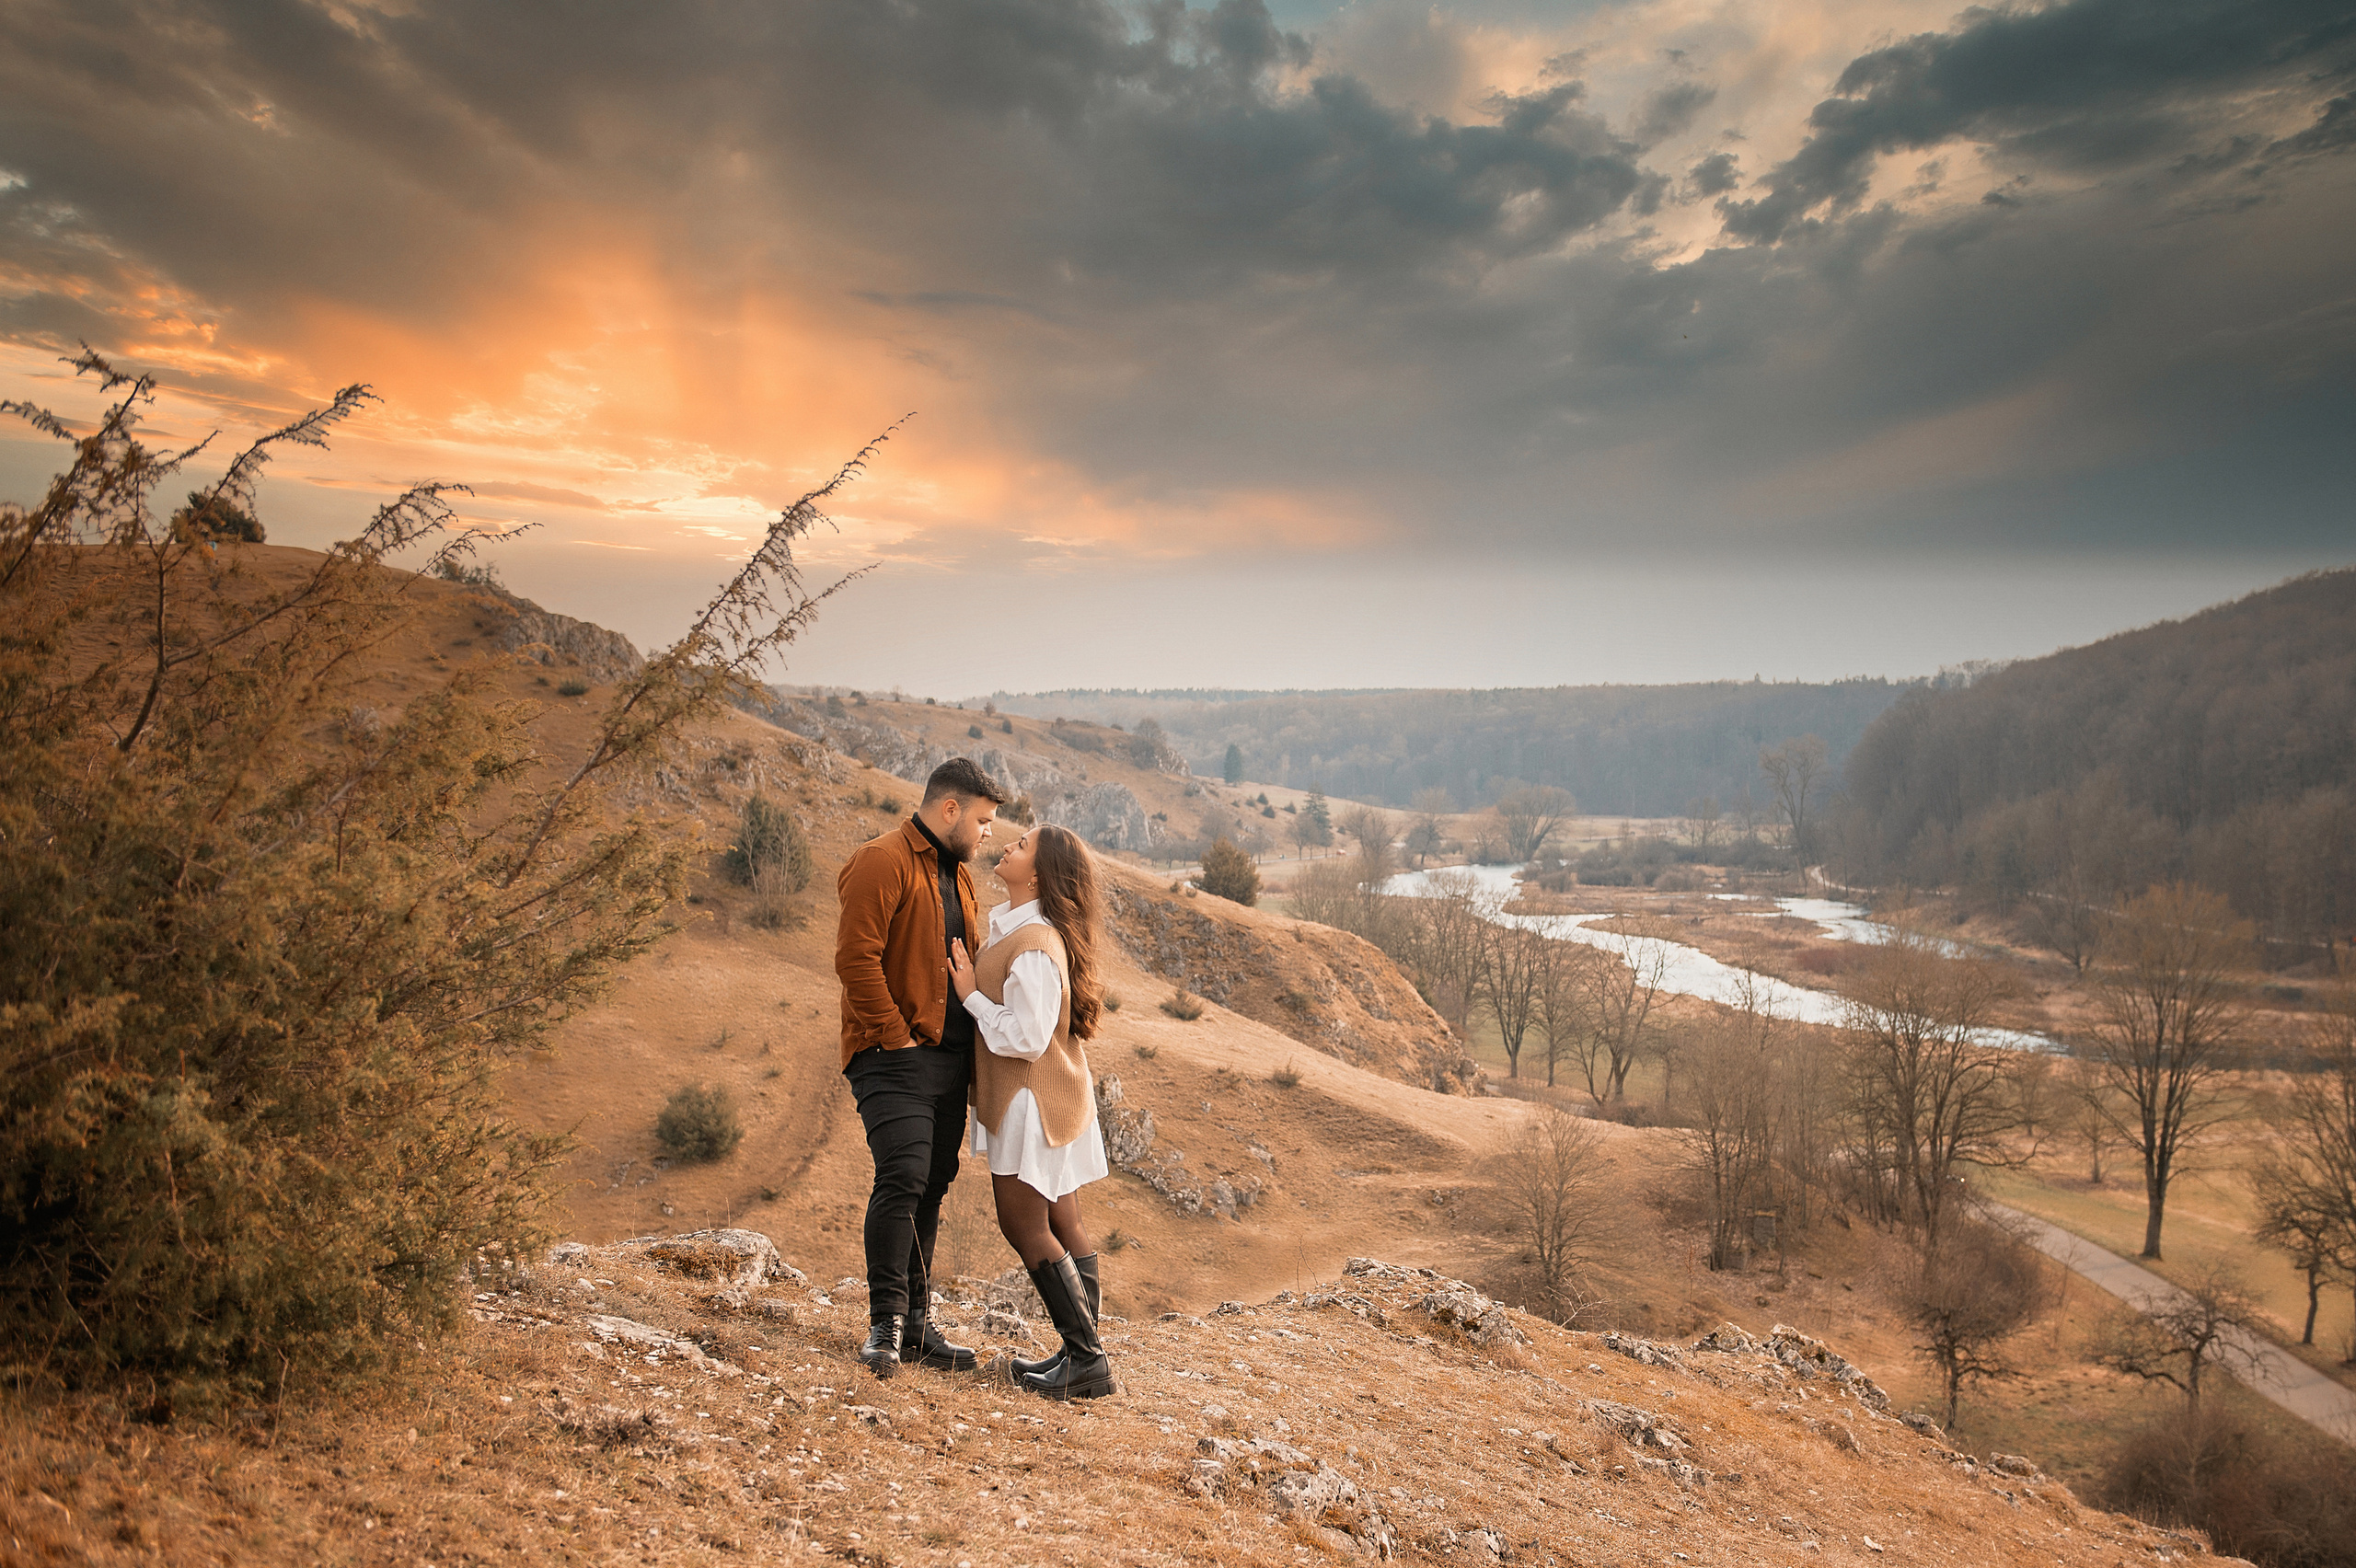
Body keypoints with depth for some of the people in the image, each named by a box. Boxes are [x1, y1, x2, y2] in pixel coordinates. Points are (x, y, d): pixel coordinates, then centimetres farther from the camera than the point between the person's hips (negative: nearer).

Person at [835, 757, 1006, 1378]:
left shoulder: (958, 875, 20)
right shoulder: (883, 862, -9)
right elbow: (856, 958, -17)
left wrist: (974, 1041, 13)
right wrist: (896, 1036, -16)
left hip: (951, 1059, 8)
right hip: (896, 1056, -8)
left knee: (932, 1187, 9)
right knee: (903, 1177, -15)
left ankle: (916, 1322, 17)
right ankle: (886, 1323, -5)